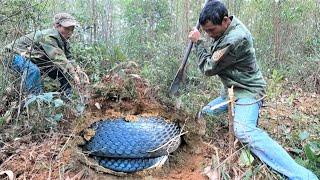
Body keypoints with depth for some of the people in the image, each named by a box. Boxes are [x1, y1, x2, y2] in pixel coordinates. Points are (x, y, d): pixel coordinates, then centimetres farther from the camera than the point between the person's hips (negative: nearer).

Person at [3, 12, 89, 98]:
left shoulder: (64, 42, -3)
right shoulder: (49, 36, -32)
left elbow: (69, 59, -9)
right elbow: (58, 58, -44)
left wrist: (80, 72, -28)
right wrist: (73, 75, -51)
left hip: (38, 61, 9)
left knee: (65, 74, -1)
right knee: (33, 71, -41)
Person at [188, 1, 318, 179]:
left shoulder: (236, 39, -29)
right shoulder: (225, 28, 1)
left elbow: (209, 68, -21)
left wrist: (198, 42, -10)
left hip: (247, 91, -10)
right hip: (231, 89, 10)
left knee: (244, 131, -32)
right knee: (205, 113, 20)